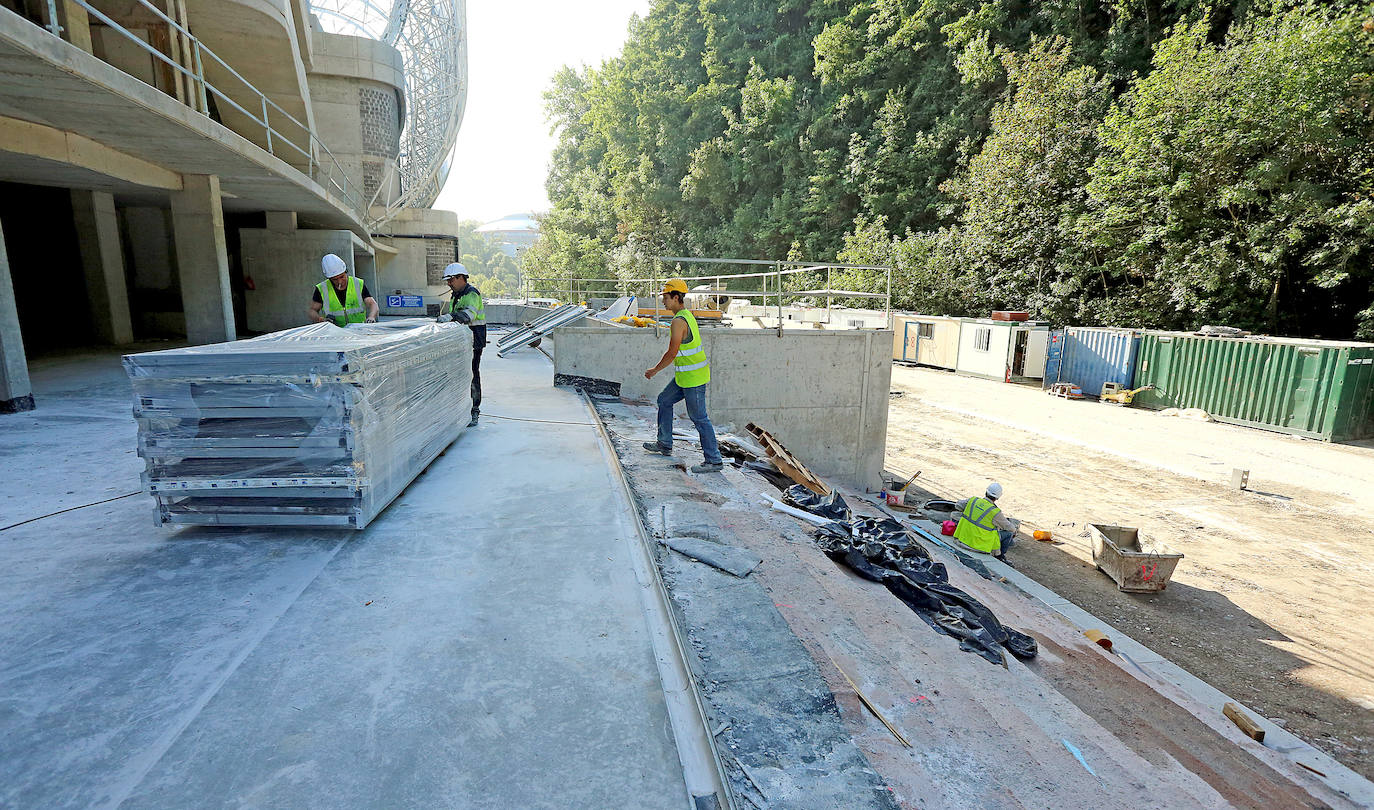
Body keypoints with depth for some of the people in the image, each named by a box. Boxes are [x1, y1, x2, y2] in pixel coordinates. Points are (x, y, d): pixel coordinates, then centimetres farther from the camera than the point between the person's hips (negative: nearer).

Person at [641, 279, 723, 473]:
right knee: (664, 401, 21)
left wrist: (654, 371, -6)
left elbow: (672, 353, -19)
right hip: (685, 376, 11)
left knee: (699, 417, -5)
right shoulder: (688, 315, 12)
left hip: (692, 377, -11)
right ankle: (665, 444, 32)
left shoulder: (679, 321, -19)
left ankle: (714, 461, 2)